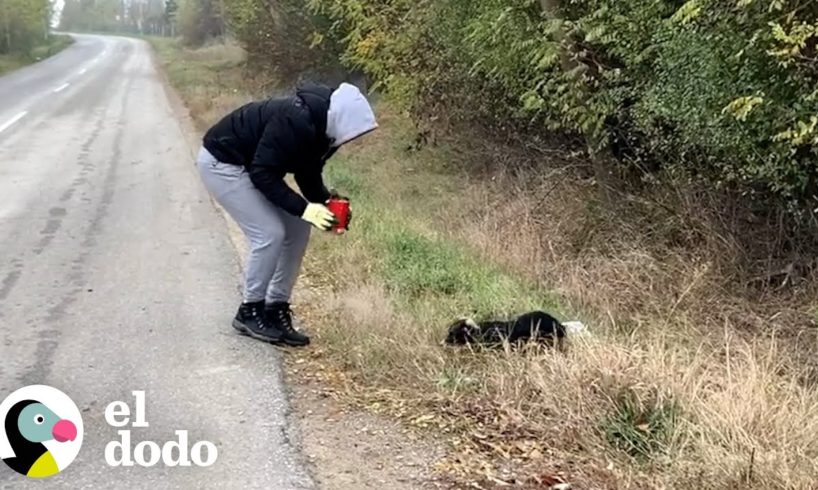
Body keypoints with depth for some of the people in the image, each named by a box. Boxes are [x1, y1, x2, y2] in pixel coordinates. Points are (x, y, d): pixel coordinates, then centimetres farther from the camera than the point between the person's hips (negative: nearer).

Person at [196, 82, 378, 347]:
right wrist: (303, 208, -32)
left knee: (297, 228, 2)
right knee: (269, 233, -16)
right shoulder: (294, 121, -33)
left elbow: (308, 175, 6)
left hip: (250, 165, 9)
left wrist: (325, 201, -11)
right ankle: (249, 312, 2)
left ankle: (275, 309, 11)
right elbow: (262, 174, -31)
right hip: (221, 163, -9)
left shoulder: (322, 127, -6)